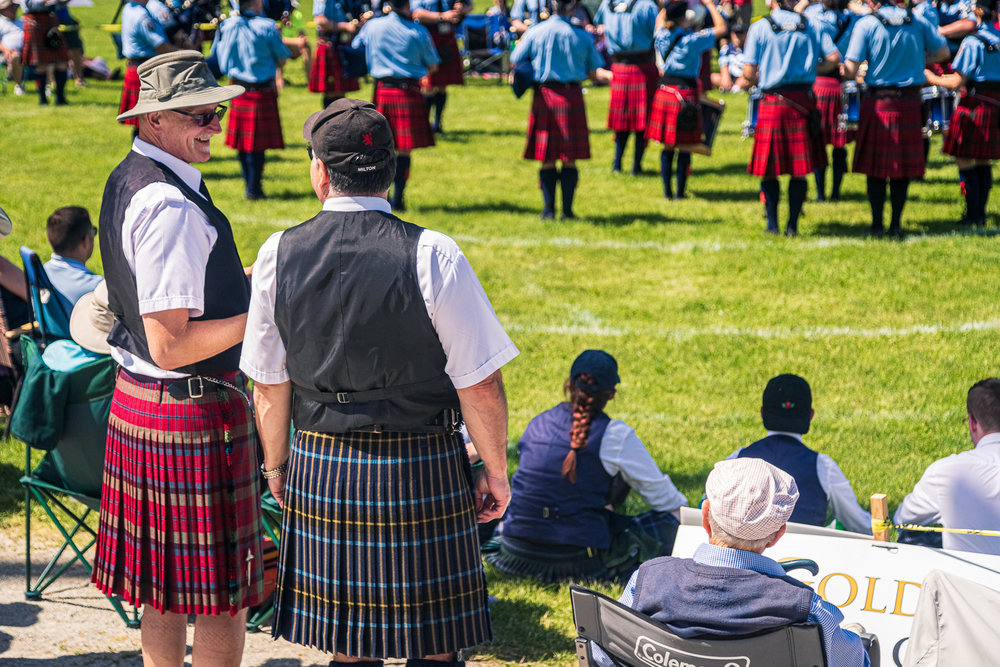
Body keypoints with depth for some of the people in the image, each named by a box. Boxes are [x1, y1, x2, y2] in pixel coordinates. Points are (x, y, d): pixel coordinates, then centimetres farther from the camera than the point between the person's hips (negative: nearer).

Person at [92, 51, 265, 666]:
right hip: (193, 412, -10)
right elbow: (170, 346, -24)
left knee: (166, 591, 19)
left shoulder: (128, 179, 10)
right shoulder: (172, 206, -22)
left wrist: (247, 281, 12)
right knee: (223, 597, 1)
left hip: (136, 403, 10)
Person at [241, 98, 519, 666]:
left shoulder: (278, 256, -3)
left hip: (321, 470, 3)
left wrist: (277, 463, 20)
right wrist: (495, 469, 4)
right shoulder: (432, 256, -13)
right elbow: (480, 384, -10)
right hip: (422, 471, -3)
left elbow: (269, 385, 5)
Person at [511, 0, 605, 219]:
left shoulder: (535, 32, -2)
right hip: (572, 96, 0)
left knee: (547, 159, 7)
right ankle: (567, 210, 4)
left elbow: (515, 62, 3)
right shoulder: (582, 36, 1)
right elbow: (593, 72, 2)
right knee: (569, 159, 5)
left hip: (544, 96, 0)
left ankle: (548, 209, 6)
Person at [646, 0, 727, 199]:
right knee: (685, 147, 2)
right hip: (685, 94, -5)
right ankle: (680, 191, 4)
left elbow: (660, 18, 26)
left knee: (668, 147, 11)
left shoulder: (663, 36, 2)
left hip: (664, 91, 6)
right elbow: (721, 28, -4)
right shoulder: (691, 40, -12)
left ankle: (667, 190, 13)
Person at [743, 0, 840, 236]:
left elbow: (749, 72, -7)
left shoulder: (759, 28, -3)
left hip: (773, 102, -2)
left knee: (769, 170, 8)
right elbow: (834, 57, -1)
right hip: (803, 101, 2)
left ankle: (772, 223, 8)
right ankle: (792, 225, 7)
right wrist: (810, 69, 13)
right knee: (799, 170, 7)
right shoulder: (810, 25, 4)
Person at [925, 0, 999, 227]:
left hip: (974, 104, -7)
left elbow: (958, 82, -16)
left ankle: (973, 214, -1)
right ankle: (981, 212, 16)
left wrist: (933, 79, -1)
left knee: (964, 159, 0)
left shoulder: (972, 42, -15)